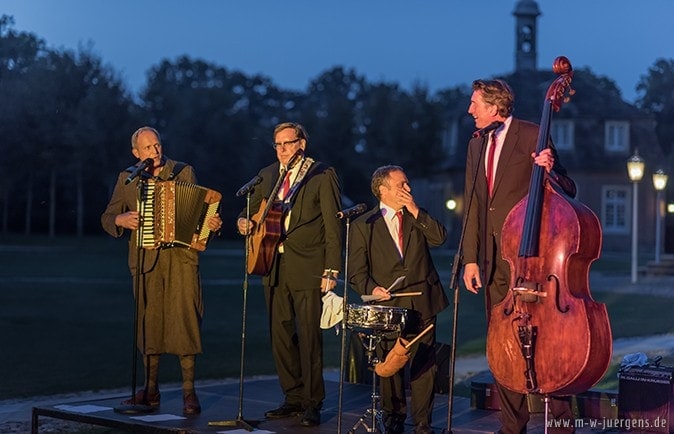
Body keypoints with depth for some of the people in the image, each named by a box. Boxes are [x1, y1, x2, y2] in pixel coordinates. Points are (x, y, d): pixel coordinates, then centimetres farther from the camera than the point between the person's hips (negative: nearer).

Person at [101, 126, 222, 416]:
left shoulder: (184, 172, 9)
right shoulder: (127, 179, 11)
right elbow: (107, 218, 14)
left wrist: (212, 223, -12)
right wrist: (120, 220, -9)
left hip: (181, 257, -2)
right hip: (146, 260, 2)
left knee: (185, 320, -7)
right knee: (149, 323, 5)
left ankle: (189, 391, -2)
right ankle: (151, 390, 16)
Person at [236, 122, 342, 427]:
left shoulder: (322, 175, -2)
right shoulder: (267, 176, 14)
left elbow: (333, 225, -5)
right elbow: (252, 209, 21)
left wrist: (331, 270, -12)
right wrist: (245, 221, -5)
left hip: (307, 268, -6)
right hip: (275, 267, 6)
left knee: (309, 336, -5)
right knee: (281, 335, 9)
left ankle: (313, 403, 3)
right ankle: (293, 398, 19)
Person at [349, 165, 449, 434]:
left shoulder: (418, 217, 15)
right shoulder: (363, 226, 6)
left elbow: (439, 238, -2)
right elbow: (356, 271, 3)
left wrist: (415, 211, -6)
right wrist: (371, 288, -15)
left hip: (422, 304, 2)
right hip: (388, 305, -2)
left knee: (424, 365, -1)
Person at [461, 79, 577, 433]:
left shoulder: (533, 136, -4)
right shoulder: (476, 145, 14)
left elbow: (568, 191, -4)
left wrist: (550, 170, -25)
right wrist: (471, 258, 10)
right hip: (494, 260, 6)